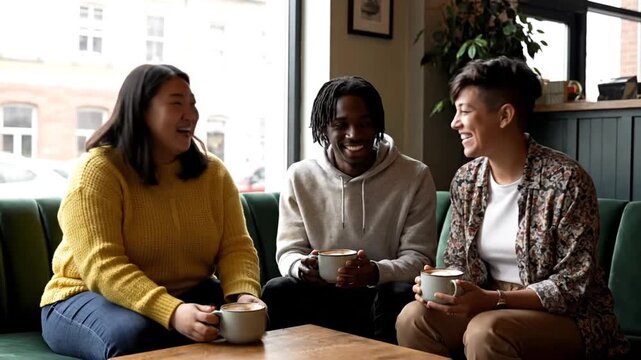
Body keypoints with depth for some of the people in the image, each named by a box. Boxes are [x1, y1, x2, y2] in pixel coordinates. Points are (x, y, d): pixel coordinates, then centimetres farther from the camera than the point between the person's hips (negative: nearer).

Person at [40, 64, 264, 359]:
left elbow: (235, 246, -4)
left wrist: (244, 295, -27)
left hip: (188, 294, 4)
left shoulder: (212, 173, 1)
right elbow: (102, 266, -25)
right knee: (135, 335, -36)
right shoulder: (96, 172, -15)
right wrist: (172, 313, -39)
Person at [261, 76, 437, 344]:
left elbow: (418, 257, -6)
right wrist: (302, 268, -24)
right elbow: (288, 251, 2)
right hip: (320, 297, 1)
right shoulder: (300, 176, 2)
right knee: (276, 291, -27)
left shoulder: (415, 176, -3)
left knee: (401, 294, -33)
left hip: (381, 296, -1)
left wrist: (376, 272, -29)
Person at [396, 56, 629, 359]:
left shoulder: (566, 180, -17)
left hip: (568, 317, -5)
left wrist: (493, 299, -28)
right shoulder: (465, 181, 1)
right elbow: (457, 261, 8)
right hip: (489, 306, 5)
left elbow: (573, 285, -17)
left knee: (485, 331, -33)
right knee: (413, 317, -20)